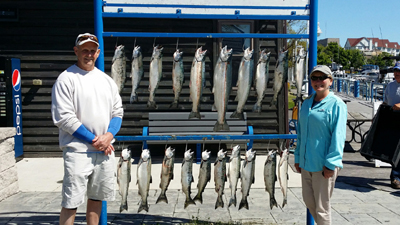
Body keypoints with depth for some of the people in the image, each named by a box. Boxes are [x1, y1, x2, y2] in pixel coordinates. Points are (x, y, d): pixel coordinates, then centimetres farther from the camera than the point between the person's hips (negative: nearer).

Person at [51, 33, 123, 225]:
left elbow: (117, 113, 13)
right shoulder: (66, 79, -5)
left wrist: (108, 135, -7)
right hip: (78, 150, -5)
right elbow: (64, 117, -12)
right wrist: (93, 140, -14)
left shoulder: (106, 80, 13)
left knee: (97, 197, 14)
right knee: (71, 203, -5)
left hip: (105, 151, 6)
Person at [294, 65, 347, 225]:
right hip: (306, 162, 7)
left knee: (322, 207, 4)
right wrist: (298, 157, 14)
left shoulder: (336, 104, -10)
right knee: (308, 200, 18)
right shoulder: (307, 103, 11)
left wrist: (331, 163, -18)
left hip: (324, 164, -7)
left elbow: (338, 135, -14)